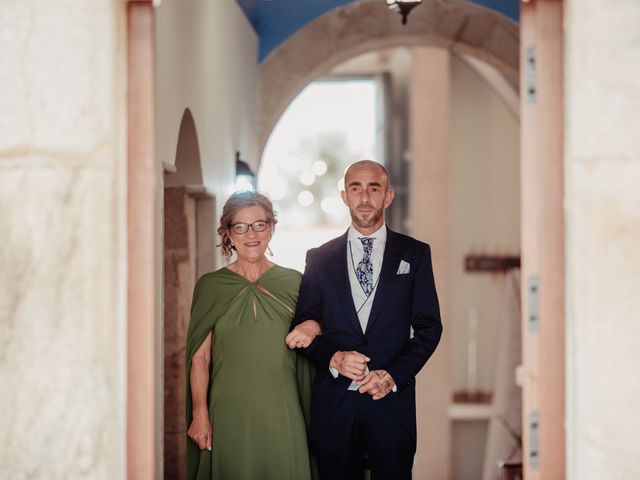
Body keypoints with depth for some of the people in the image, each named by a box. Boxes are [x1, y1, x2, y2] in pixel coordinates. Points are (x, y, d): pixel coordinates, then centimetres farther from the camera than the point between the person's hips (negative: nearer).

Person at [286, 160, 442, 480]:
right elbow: (302, 325, 7)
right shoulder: (319, 258, 9)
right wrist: (333, 358, -12)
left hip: (392, 399, -1)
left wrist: (394, 375, -10)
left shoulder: (414, 254, 6)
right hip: (333, 402, 1)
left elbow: (429, 326, 3)